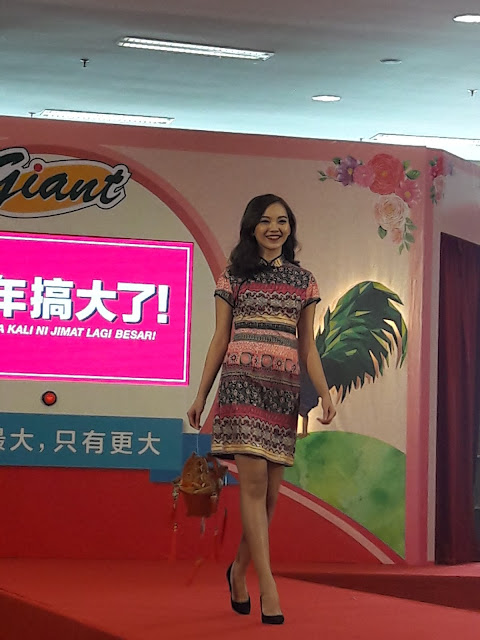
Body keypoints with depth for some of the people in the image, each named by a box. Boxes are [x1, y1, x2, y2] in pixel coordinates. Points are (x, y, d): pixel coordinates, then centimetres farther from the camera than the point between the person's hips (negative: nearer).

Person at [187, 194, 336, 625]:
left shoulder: (303, 281, 15)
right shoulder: (233, 277, 9)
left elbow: (307, 346, 14)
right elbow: (220, 340, 9)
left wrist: (325, 394, 3)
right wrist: (201, 395, 5)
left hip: (285, 387, 3)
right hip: (242, 382, -3)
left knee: (270, 490, 2)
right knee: (254, 480, -13)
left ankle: (240, 570, 22)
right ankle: (267, 585, -14)